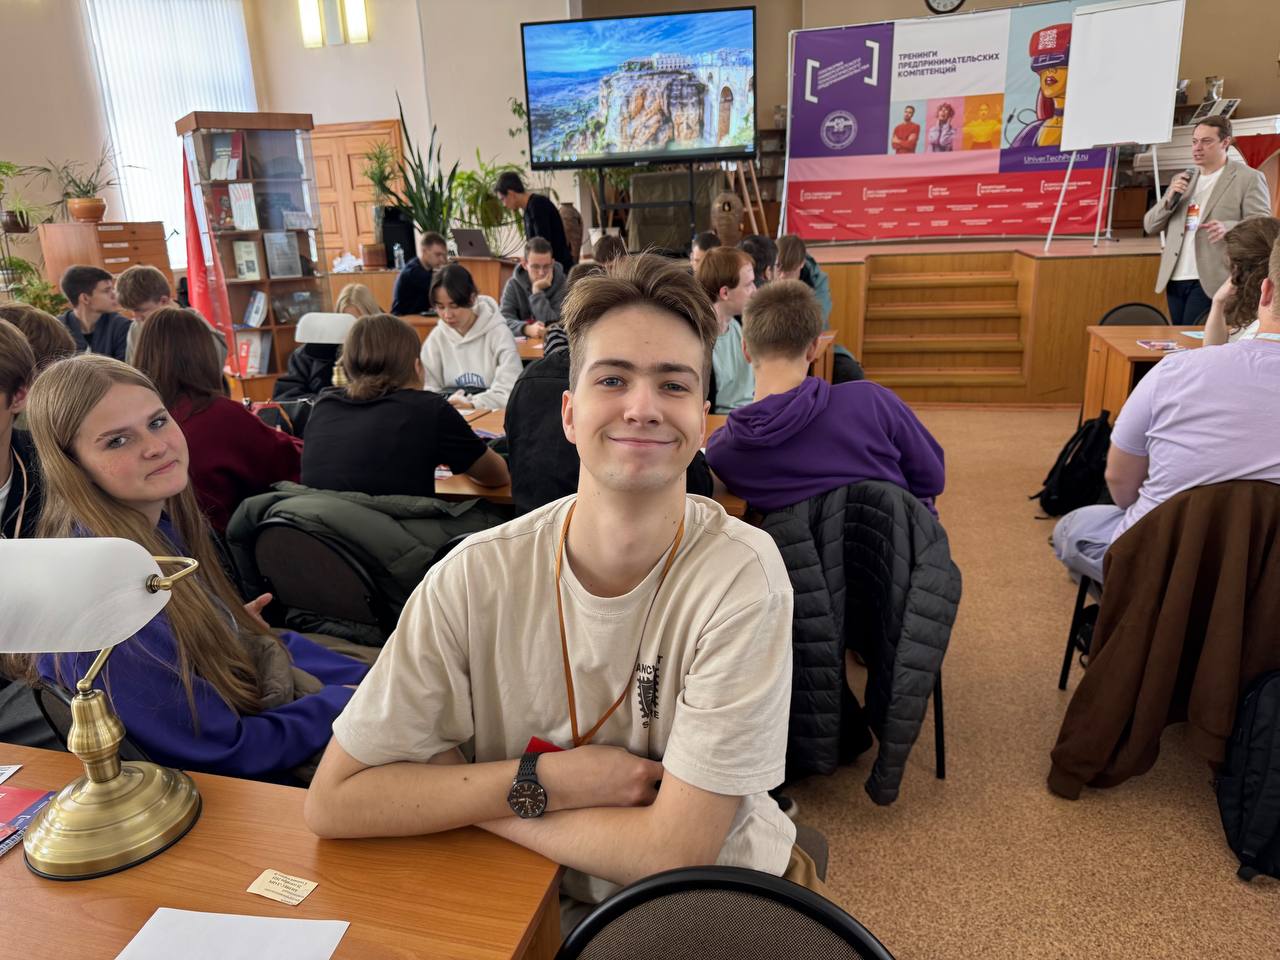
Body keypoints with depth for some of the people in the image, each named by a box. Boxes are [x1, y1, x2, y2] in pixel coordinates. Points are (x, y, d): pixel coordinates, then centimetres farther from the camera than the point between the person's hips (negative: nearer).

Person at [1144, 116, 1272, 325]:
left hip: (1211, 281, -6)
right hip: (1175, 280, 6)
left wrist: (1227, 227, -25)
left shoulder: (1249, 178, 1)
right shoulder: (1181, 181, 19)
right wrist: (1170, 198, -4)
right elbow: (1150, 226, 15)